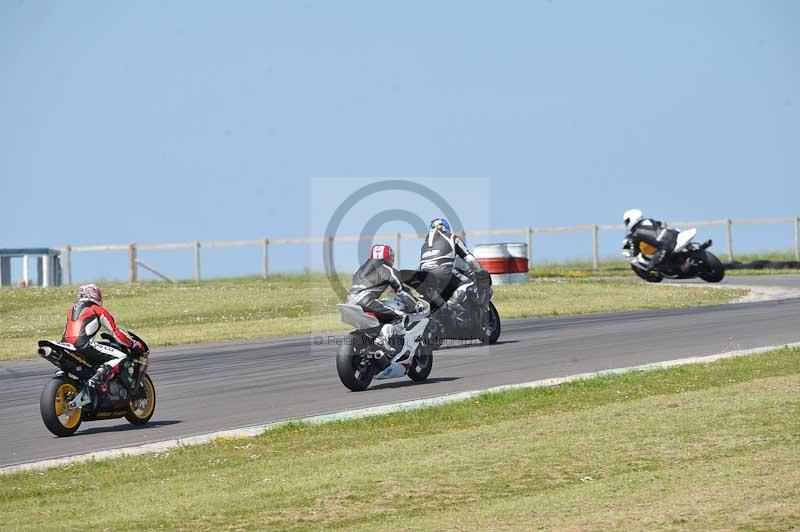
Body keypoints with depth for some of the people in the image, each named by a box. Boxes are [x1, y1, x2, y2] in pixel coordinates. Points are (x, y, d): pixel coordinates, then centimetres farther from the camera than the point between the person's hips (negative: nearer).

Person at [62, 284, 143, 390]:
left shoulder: (71, 311, 27)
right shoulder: (98, 310, 10)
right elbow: (116, 333, 8)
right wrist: (135, 344, 20)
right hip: (84, 345, -7)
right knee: (121, 357, -5)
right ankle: (97, 378, -27)